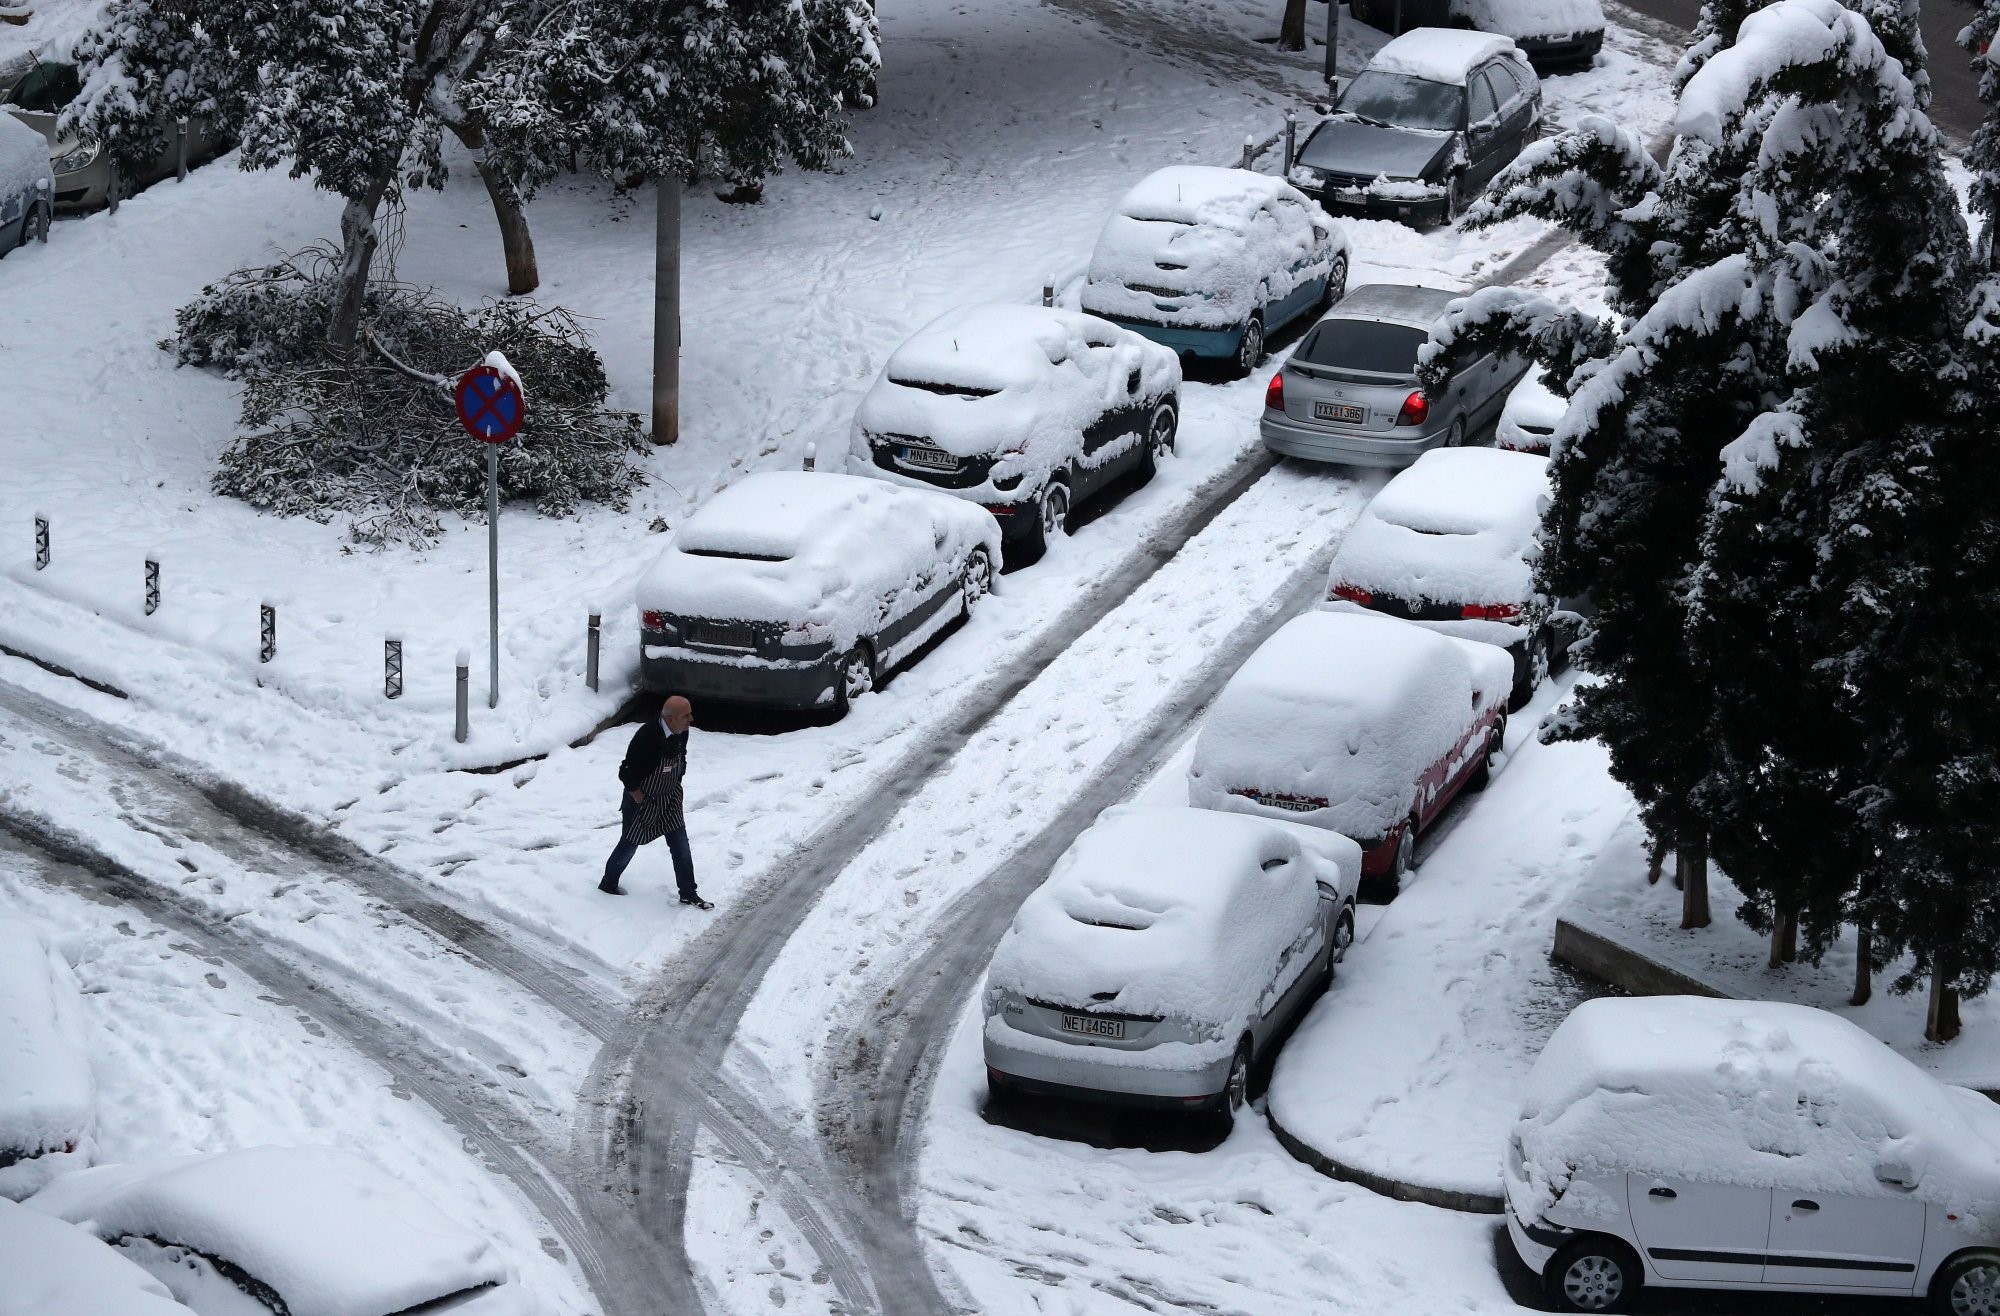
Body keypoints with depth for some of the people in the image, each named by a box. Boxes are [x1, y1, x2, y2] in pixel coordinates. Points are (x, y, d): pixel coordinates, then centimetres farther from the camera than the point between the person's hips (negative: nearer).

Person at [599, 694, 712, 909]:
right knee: (629, 845, 12)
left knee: (681, 846, 5)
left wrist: (676, 786, 10)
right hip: (642, 801, -6)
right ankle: (608, 884, 35)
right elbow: (626, 772, -26)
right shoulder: (647, 737, -34)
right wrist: (639, 798, -16)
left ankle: (688, 894, 16)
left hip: (669, 800, 6)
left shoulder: (682, 734, -11)